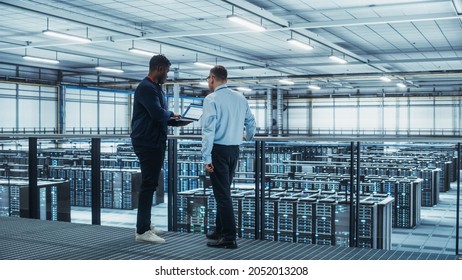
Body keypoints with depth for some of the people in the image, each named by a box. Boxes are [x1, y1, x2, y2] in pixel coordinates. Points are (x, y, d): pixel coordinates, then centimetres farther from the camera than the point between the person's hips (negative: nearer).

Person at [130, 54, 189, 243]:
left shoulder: (156, 88, 16)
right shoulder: (145, 88, -15)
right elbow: (157, 113, -26)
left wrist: (177, 122, 4)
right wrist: (171, 114, -6)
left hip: (156, 142, 10)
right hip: (147, 143, -10)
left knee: (151, 183, 14)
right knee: (148, 184, -9)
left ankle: (145, 225, 22)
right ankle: (142, 231, -4)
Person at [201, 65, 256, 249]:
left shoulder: (211, 99, -12)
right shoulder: (240, 98, 7)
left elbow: (208, 130, -18)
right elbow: (250, 122, 16)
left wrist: (206, 158, -16)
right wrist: (248, 136, 38)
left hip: (218, 150, -7)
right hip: (234, 149, 7)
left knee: (222, 194, -3)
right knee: (224, 191, 18)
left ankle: (229, 238, 0)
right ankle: (220, 230, 27)